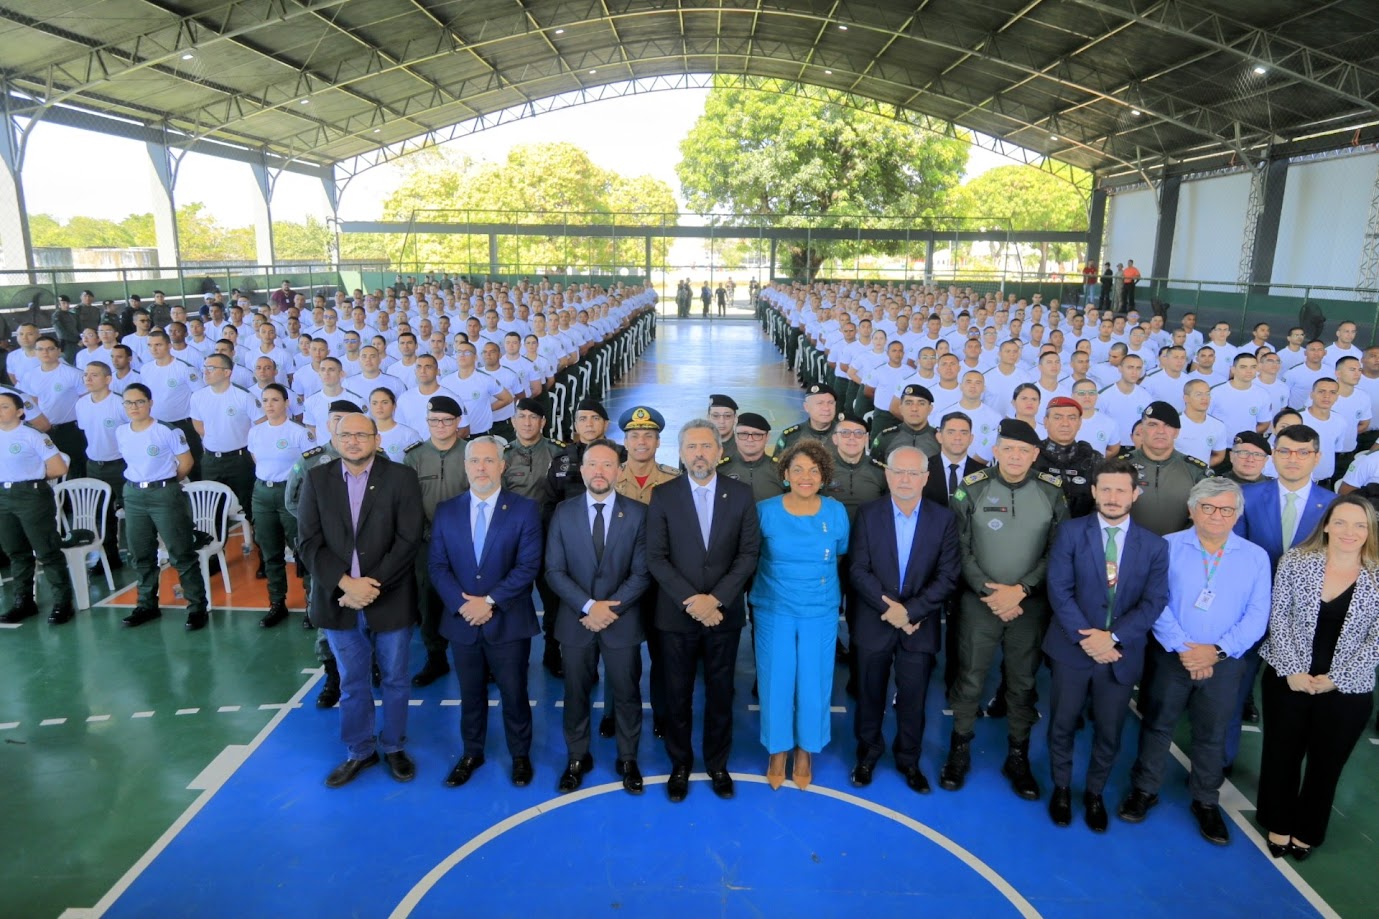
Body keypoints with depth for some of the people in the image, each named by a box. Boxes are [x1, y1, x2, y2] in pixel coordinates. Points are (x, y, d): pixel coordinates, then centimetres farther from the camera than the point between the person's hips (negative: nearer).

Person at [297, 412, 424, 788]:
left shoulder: (401, 477, -6)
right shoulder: (316, 479, 2)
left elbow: (408, 540, -11)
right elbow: (309, 542, -4)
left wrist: (373, 584, -17)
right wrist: (346, 583, -16)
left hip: (390, 601, -2)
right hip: (338, 600, 2)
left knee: (394, 680, 13)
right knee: (351, 684, 15)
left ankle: (394, 747, 32)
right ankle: (359, 752, 33)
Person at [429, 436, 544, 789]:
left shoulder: (525, 509, -6)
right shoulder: (446, 511, 3)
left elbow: (528, 566, -13)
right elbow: (437, 566, -1)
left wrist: (490, 601, -19)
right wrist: (461, 604, -15)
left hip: (508, 622, -2)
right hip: (462, 620, 3)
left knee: (514, 693, 11)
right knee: (470, 694, 17)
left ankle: (520, 755, 30)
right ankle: (471, 753, 36)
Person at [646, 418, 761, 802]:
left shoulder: (741, 494, -1)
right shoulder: (663, 495, -3)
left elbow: (750, 553, -4)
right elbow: (655, 557, -6)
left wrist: (716, 598, -15)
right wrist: (690, 600, -16)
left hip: (724, 612, 1)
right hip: (677, 613, 0)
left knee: (720, 692, 13)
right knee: (678, 694, 11)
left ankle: (717, 764, 31)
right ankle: (680, 764, 30)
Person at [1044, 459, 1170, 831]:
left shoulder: (1154, 546, 1)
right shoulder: (1070, 533, -5)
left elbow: (1154, 602, -6)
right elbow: (1059, 591, -10)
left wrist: (1112, 637, -17)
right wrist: (1085, 637, -18)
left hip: (1121, 654, 1)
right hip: (1072, 648, -1)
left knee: (1109, 733, 14)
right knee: (1062, 726, 12)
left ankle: (1095, 794, 37)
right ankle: (1061, 789, 34)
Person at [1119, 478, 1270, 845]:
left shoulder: (1256, 557, 0)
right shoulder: (1168, 546, -5)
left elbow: (1257, 615, -5)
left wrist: (1217, 650, -17)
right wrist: (1182, 647, -18)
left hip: (1224, 662, 1)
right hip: (1170, 656, -1)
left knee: (1211, 734, 15)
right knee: (1157, 725, 11)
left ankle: (1206, 801, 33)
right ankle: (1144, 790, 28)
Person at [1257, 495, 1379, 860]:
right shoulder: (1296, 561, -6)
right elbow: (1278, 617, -5)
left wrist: (1336, 679, -12)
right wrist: (1292, 670, -12)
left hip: (1347, 691, 0)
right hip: (1288, 680, 0)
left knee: (1327, 764, 15)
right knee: (1281, 755, 13)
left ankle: (1307, 831, 37)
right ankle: (1278, 824, 34)